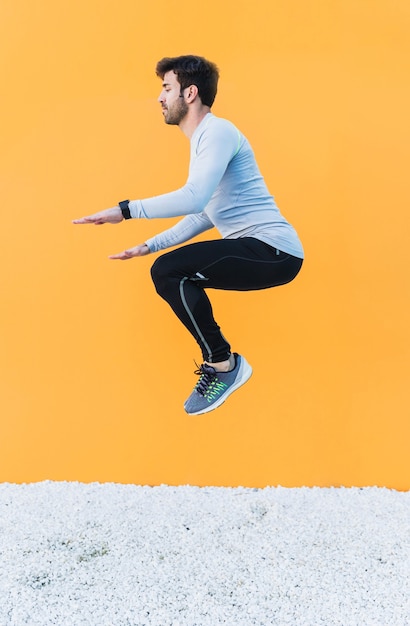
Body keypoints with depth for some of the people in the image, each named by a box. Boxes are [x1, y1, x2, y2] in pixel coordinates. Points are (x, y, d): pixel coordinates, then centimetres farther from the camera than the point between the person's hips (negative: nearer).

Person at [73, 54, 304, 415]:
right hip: (259, 252, 10)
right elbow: (203, 215, 21)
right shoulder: (203, 140, 20)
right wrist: (150, 246, 18)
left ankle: (224, 365, -6)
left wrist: (126, 210, -20)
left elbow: (194, 199, -25)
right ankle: (219, 363, 24)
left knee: (168, 271, -22)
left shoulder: (217, 131, -10)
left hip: (273, 250, -10)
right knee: (172, 275, 20)